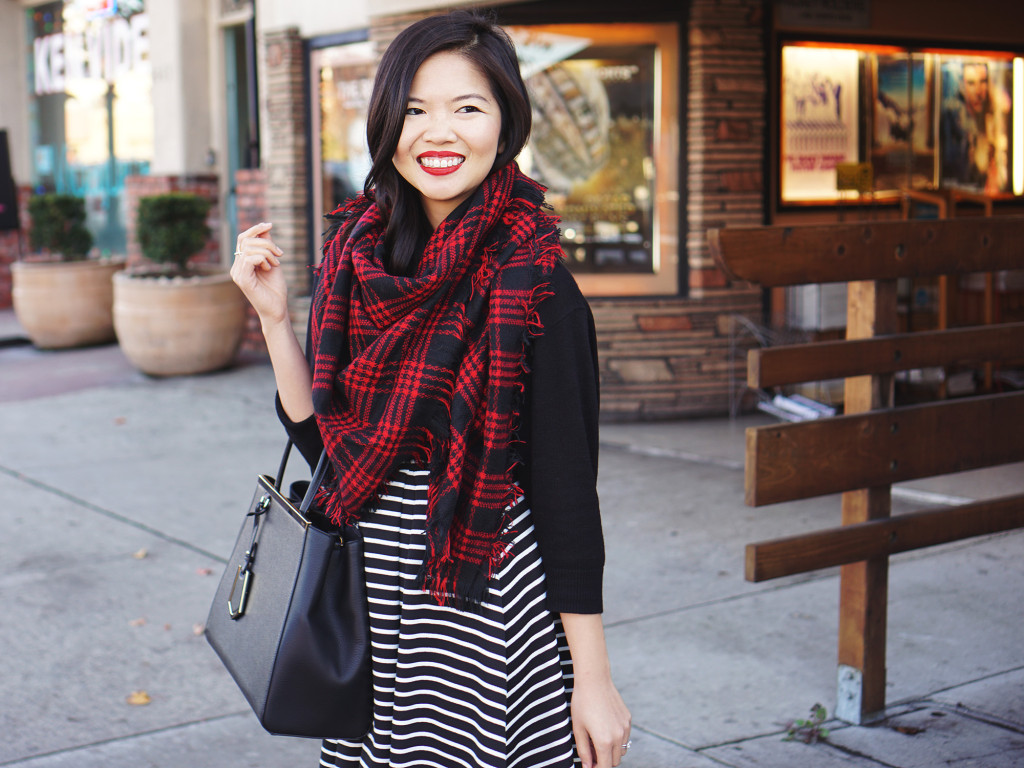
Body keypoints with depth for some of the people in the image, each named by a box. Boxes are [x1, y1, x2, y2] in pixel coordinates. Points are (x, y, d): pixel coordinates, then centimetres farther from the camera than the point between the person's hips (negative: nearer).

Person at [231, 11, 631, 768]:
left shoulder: (531, 283, -13)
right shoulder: (358, 255, 3)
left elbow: (567, 486, -13)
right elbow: (325, 441, 6)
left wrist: (594, 677, -13)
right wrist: (275, 315, -5)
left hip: (485, 603, -5)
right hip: (370, 592, 6)